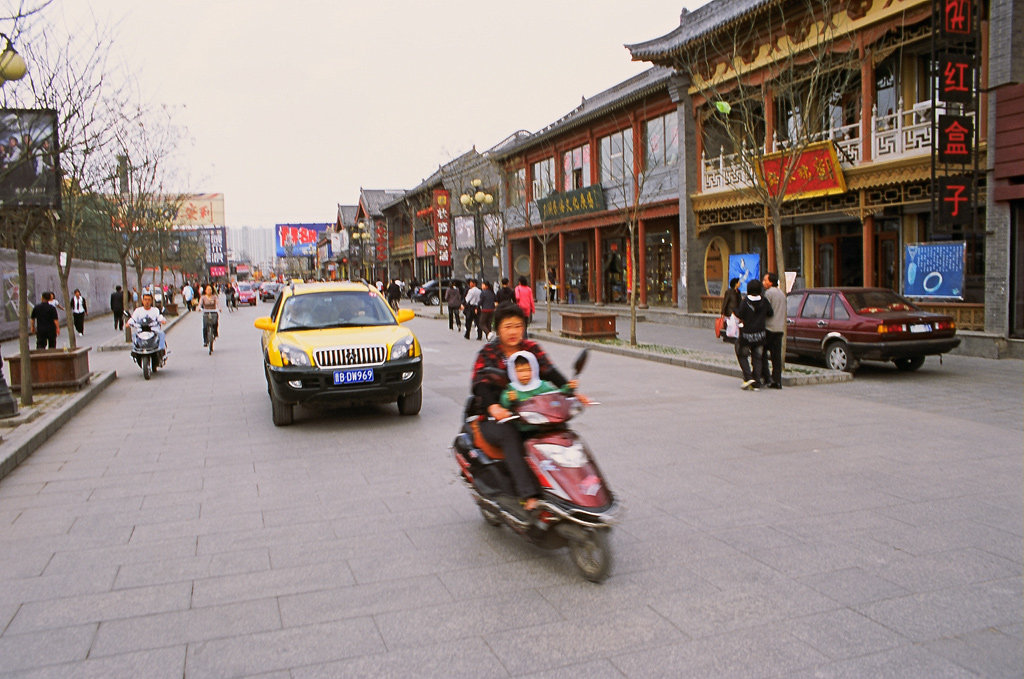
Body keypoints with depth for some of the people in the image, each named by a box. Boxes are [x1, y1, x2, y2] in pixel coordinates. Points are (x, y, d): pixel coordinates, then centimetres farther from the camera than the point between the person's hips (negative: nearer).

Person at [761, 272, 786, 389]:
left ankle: (766, 378, -6)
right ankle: (777, 381, 5)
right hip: (780, 328, 8)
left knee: (762, 353, 1)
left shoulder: (769, 293, -9)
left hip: (769, 327, -7)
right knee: (776, 355, 6)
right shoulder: (782, 293, 17)